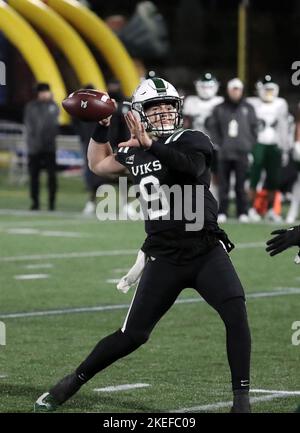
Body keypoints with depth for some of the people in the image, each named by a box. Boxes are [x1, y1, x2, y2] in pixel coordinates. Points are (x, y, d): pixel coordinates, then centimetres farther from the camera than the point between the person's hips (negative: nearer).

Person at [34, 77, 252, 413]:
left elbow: (193, 166, -29)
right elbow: (98, 165, 27)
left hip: (207, 251, -2)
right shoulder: (134, 152, 8)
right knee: (132, 335, 4)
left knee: (236, 313, -23)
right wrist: (100, 128, 15)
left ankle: (241, 397, -13)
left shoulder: (191, 141, -5)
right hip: (164, 257, 3)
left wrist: (152, 144, -36)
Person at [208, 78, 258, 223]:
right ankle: (222, 213, 7)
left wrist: (250, 146, 1)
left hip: (242, 153, 0)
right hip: (224, 153, 0)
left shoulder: (248, 109, 9)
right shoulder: (219, 109, 8)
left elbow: (254, 129, 9)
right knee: (223, 185, 2)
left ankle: (243, 213, 6)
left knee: (241, 185, 0)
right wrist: (219, 144, -3)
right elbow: (213, 128, 8)